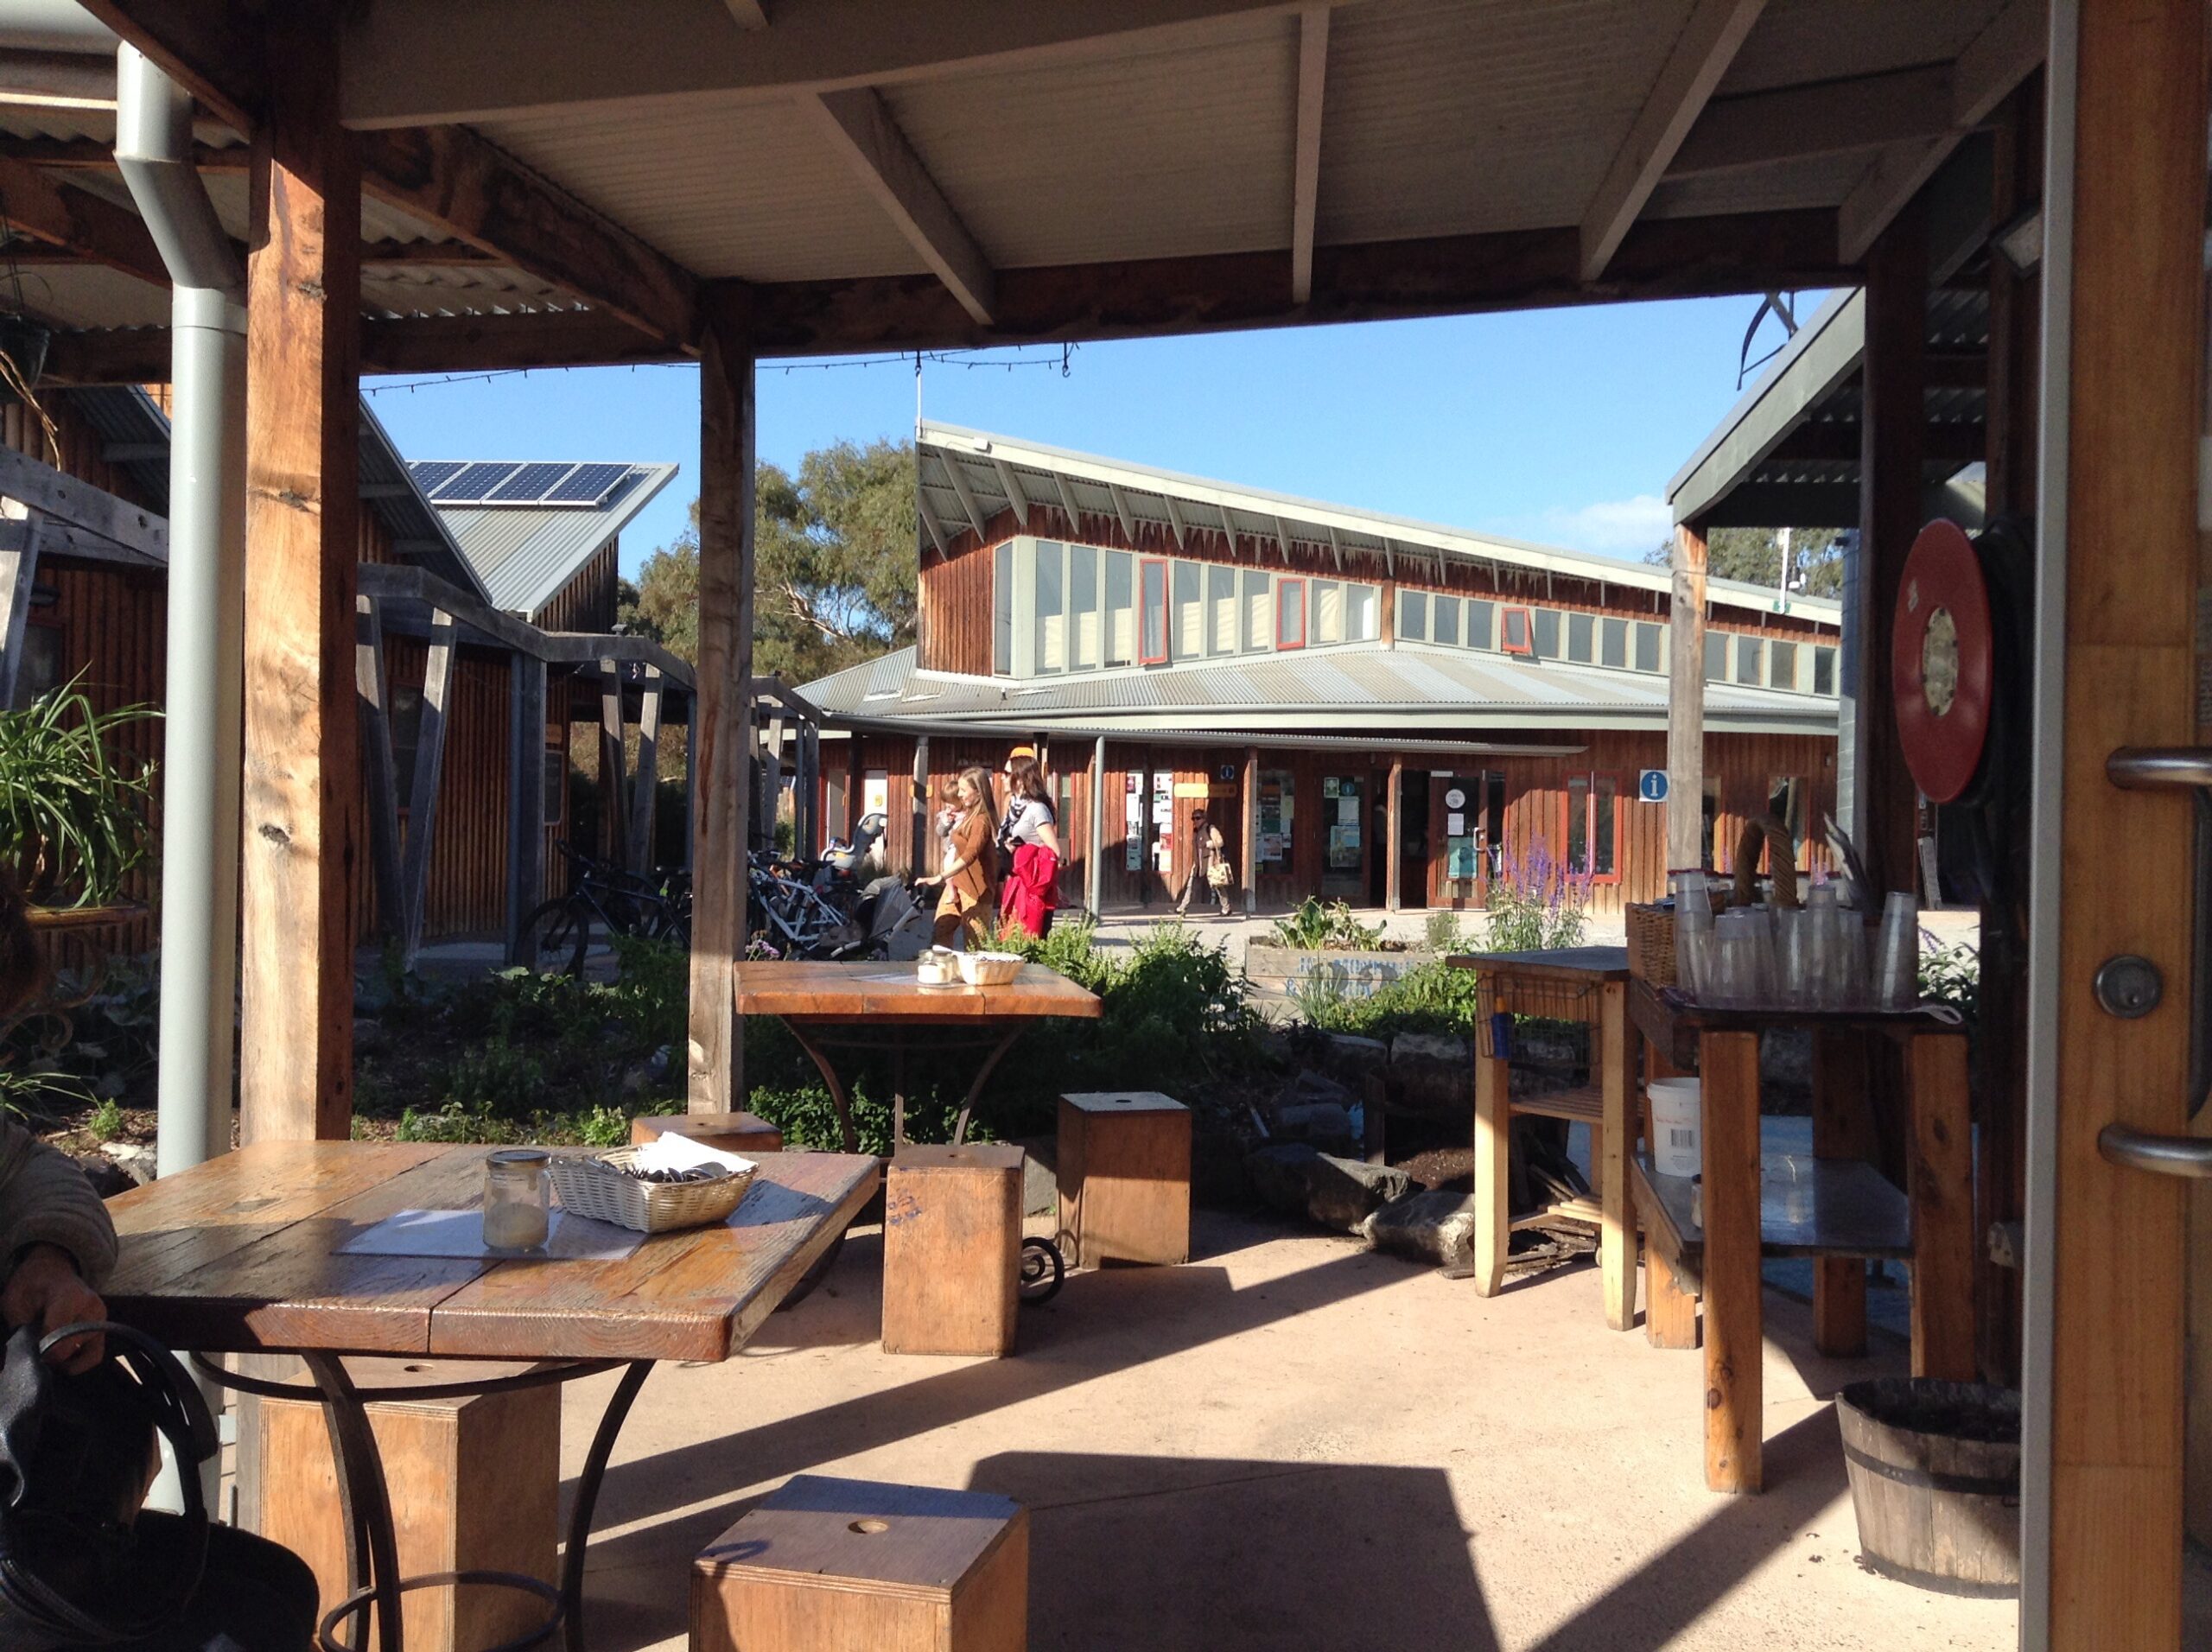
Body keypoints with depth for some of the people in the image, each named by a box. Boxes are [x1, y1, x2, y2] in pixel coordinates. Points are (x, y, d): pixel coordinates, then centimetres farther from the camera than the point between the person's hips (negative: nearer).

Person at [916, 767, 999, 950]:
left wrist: (940, 878, -39)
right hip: (956, 885, 10)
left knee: (975, 948, -5)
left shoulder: (981, 820, -18)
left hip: (975, 890, -10)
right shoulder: (967, 815, 13)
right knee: (940, 934, 8)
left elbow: (970, 855, -32)